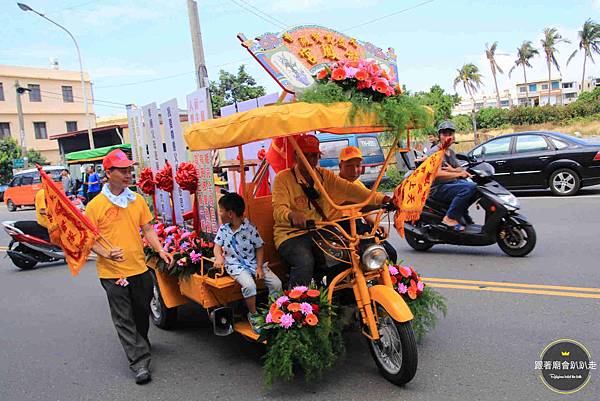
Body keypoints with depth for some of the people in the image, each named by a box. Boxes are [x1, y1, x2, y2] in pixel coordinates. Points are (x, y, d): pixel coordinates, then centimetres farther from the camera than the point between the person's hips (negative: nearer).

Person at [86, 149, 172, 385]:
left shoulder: (138, 200, 5)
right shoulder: (95, 205, -8)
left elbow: (148, 229, 9)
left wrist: (160, 250, -4)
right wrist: (107, 253, -23)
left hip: (139, 268, 4)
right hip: (112, 272, -4)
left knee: (142, 312, 19)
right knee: (124, 319, 0)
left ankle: (140, 344, 44)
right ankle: (140, 362, 7)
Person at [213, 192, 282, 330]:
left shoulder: (250, 228, -7)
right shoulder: (223, 229, 3)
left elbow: (259, 248, -1)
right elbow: (217, 246, 9)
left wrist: (259, 267, -10)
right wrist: (219, 257, -14)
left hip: (252, 262, 1)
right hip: (235, 265, 0)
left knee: (276, 283, -14)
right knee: (249, 285, -30)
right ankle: (253, 314, -7)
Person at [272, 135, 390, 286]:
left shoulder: (325, 175, 11)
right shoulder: (283, 178, -2)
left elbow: (348, 189, -3)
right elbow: (279, 209, -15)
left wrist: (382, 199, -19)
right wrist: (292, 215, -41)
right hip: (292, 234, -4)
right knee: (305, 262, -32)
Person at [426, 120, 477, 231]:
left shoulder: (451, 152, 18)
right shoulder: (435, 151, -9)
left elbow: (461, 170, 16)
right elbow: (437, 174, -22)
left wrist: (453, 170, -8)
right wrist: (458, 174, -18)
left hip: (452, 184, 9)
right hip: (438, 189, -9)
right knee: (469, 187, -29)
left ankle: (463, 213, 12)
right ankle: (450, 218, -23)